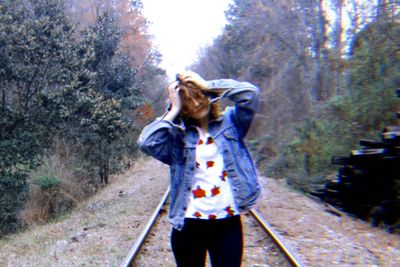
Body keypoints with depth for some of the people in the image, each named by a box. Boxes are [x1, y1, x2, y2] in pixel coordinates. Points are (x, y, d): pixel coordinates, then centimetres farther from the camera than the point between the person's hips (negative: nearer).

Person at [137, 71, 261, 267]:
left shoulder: (230, 122, 4)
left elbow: (250, 93, -11)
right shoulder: (178, 135, 3)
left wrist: (206, 85, -8)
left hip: (228, 223, 0)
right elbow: (146, 142, -14)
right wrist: (174, 110, -7)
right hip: (188, 225, 1)